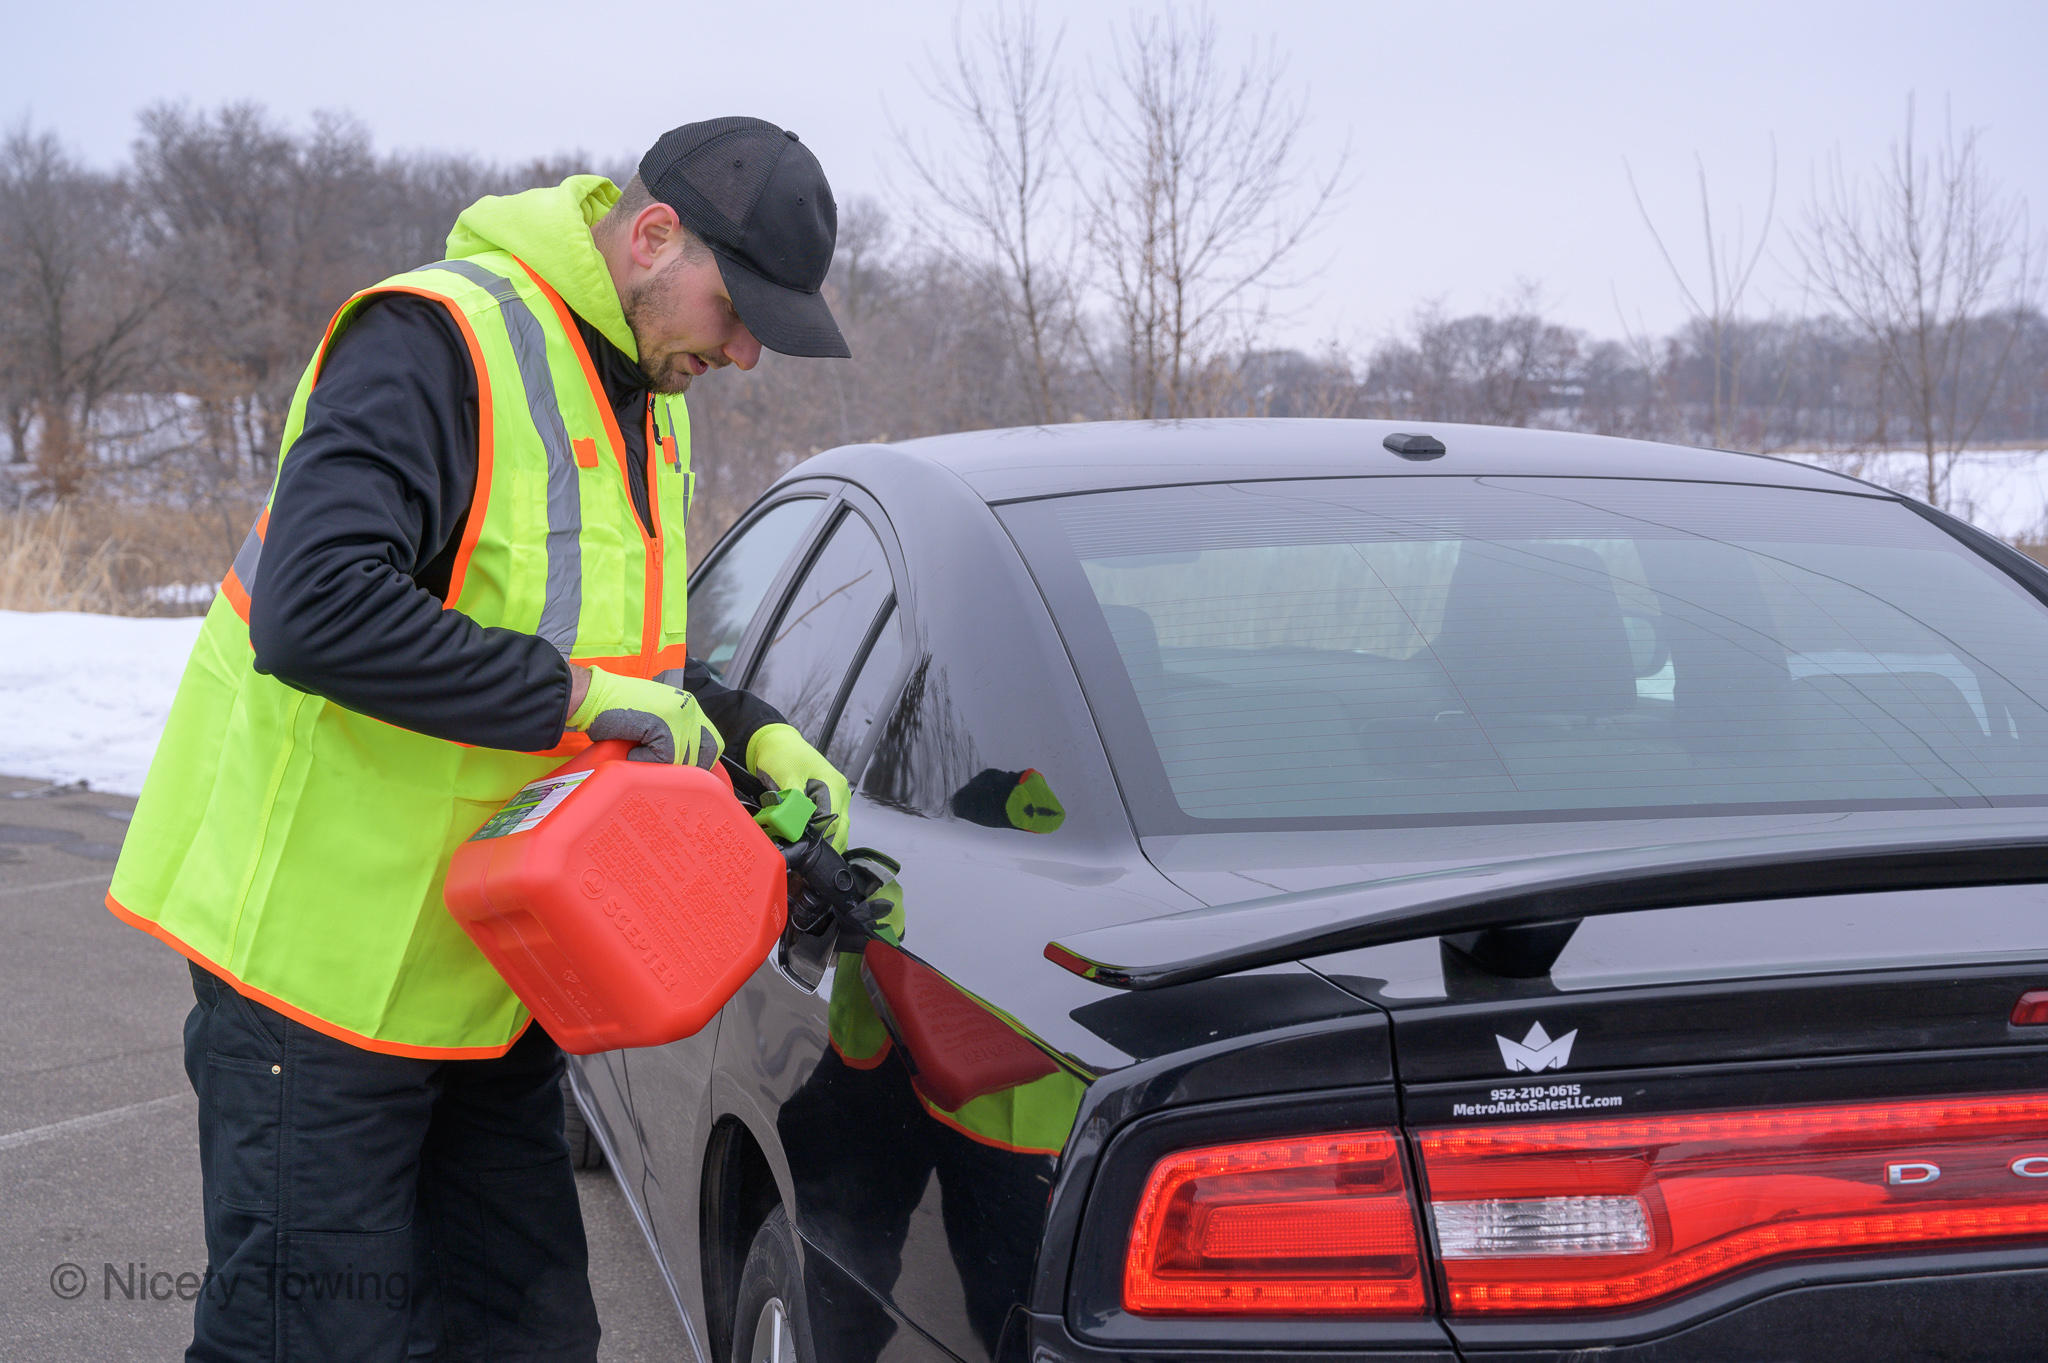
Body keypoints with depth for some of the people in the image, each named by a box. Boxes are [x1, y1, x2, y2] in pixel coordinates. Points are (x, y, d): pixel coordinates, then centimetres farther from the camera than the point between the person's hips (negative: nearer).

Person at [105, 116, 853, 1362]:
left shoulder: (645, 404, 12)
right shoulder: (435, 340, -18)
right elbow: (314, 611, -31)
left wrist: (753, 734, 4)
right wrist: (580, 694, -26)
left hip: (487, 969, 9)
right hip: (322, 942, -9)